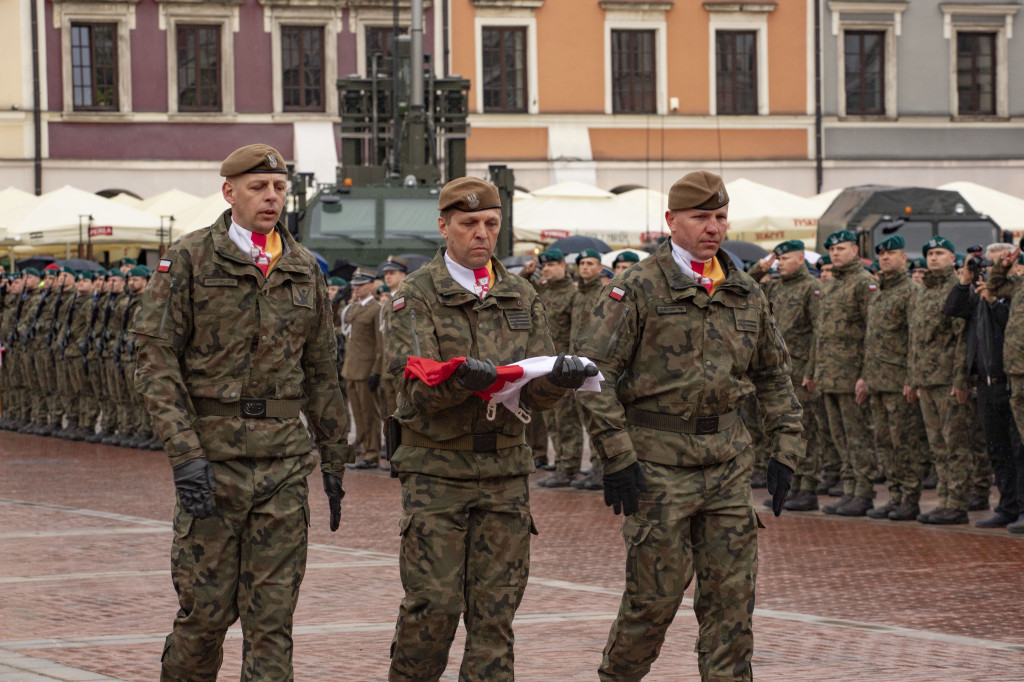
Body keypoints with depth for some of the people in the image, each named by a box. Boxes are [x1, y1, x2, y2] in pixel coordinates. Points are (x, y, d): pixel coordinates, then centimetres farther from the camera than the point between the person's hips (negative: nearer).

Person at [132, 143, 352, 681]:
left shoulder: (303, 269, 12)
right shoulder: (189, 259, -2)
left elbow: (320, 372, 19)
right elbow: (155, 362, -6)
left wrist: (334, 459, 17)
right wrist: (184, 454, -16)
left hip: (284, 462, 3)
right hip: (212, 457, -3)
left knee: (273, 613, 1)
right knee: (207, 608, 0)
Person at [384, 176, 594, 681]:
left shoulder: (521, 298, 13)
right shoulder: (416, 295, 0)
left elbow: (535, 394, 6)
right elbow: (416, 387, -12)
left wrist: (560, 379, -17)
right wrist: (460, 379, -32)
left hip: (505, 470, 4)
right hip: (437, 471, -4)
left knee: (496, 611, 2)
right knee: (434, 605, -6)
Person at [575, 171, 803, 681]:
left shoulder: (744, 293, 11)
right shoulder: (638, 288, -6)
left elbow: (774, 373, 20)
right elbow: (592, 370, -10)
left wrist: (786, 447, 11)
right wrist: (616, 456, -14)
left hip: (727, 459, 5)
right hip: (658, 461, -5)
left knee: (731, 590, 4)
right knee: (656, 591, -1)